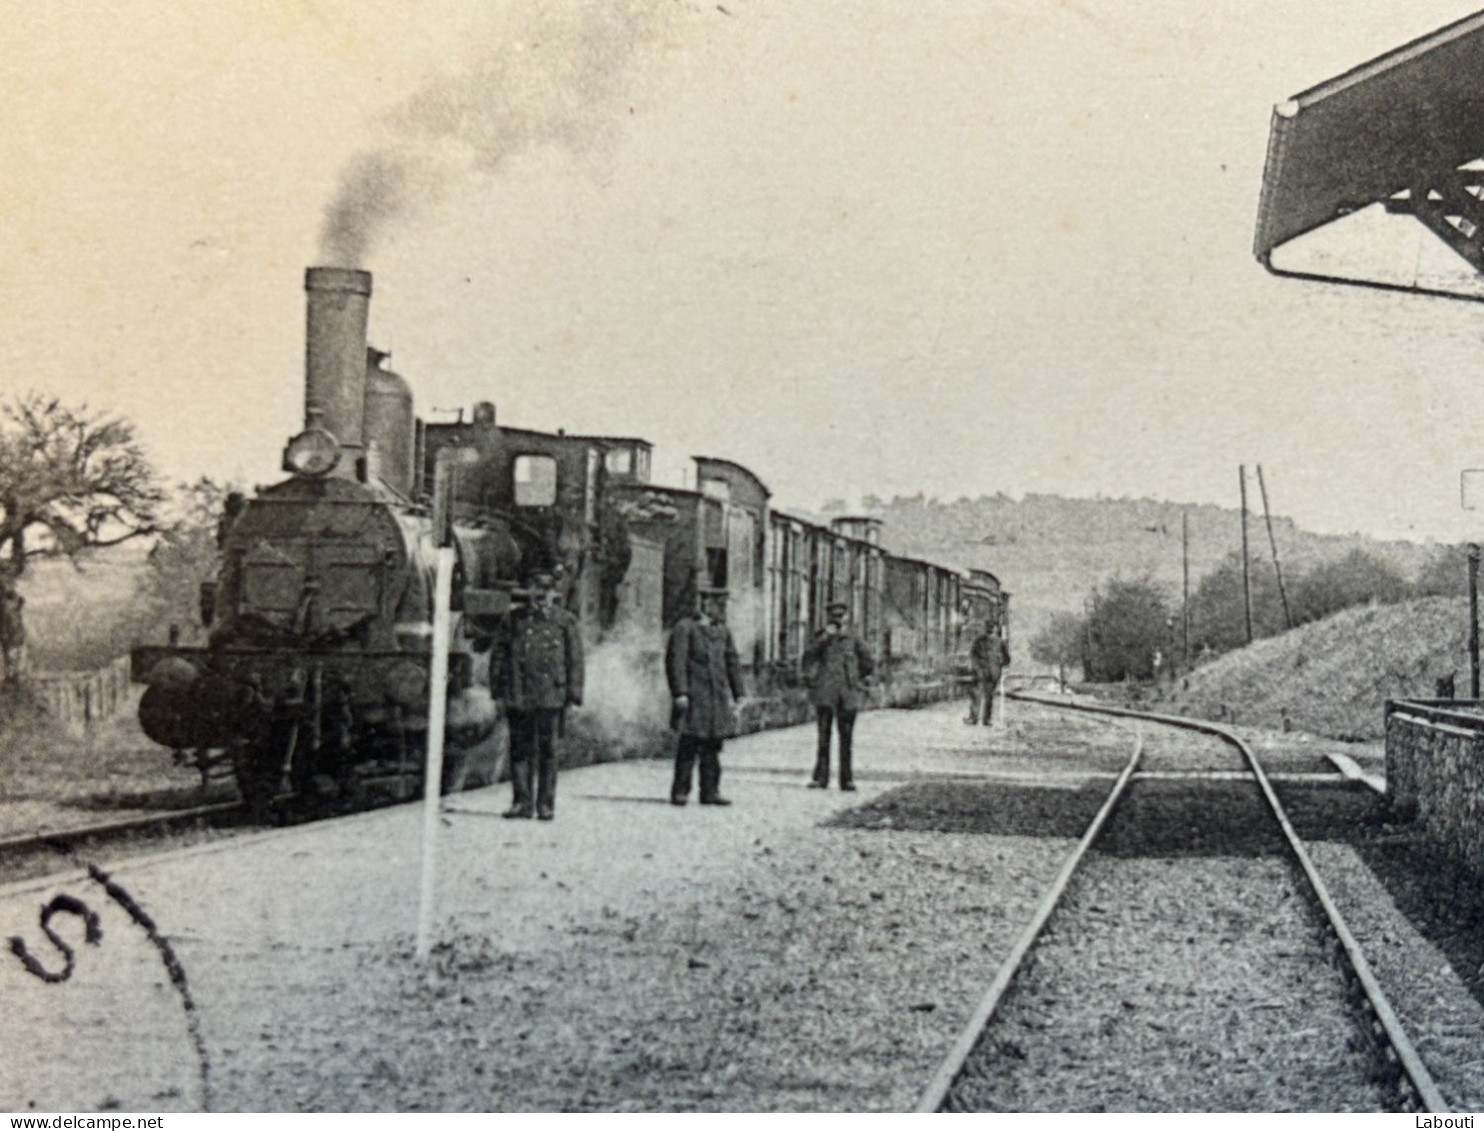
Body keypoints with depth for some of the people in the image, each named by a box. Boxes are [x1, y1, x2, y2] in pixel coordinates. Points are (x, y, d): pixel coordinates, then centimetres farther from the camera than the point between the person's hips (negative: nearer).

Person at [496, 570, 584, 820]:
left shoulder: (565, 622, 5)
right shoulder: (516, 620, 10)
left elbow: (575, 659, 4)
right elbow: (502, 654, 13)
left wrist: (574, 693, -2)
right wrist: (500, 688, 6)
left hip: (550, 695, -2)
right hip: (518, 695, 2)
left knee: (547, 750, 2)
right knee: (520, 748, 4)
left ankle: (546, 803, 9)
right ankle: (522, 801, 11)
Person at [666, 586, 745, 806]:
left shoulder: (723, 631, 15)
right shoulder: (684, 629, -4)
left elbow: (732, 663, 19)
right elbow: (676, 662, -10)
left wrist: (735, 696, 13)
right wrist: (680, 693, -16)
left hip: (719, 697, 6)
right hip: (694, 696, -6)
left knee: (712, 746, 6)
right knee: (688, 745, -6)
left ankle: (710, 791, 11)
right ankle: (680, 791, 0)